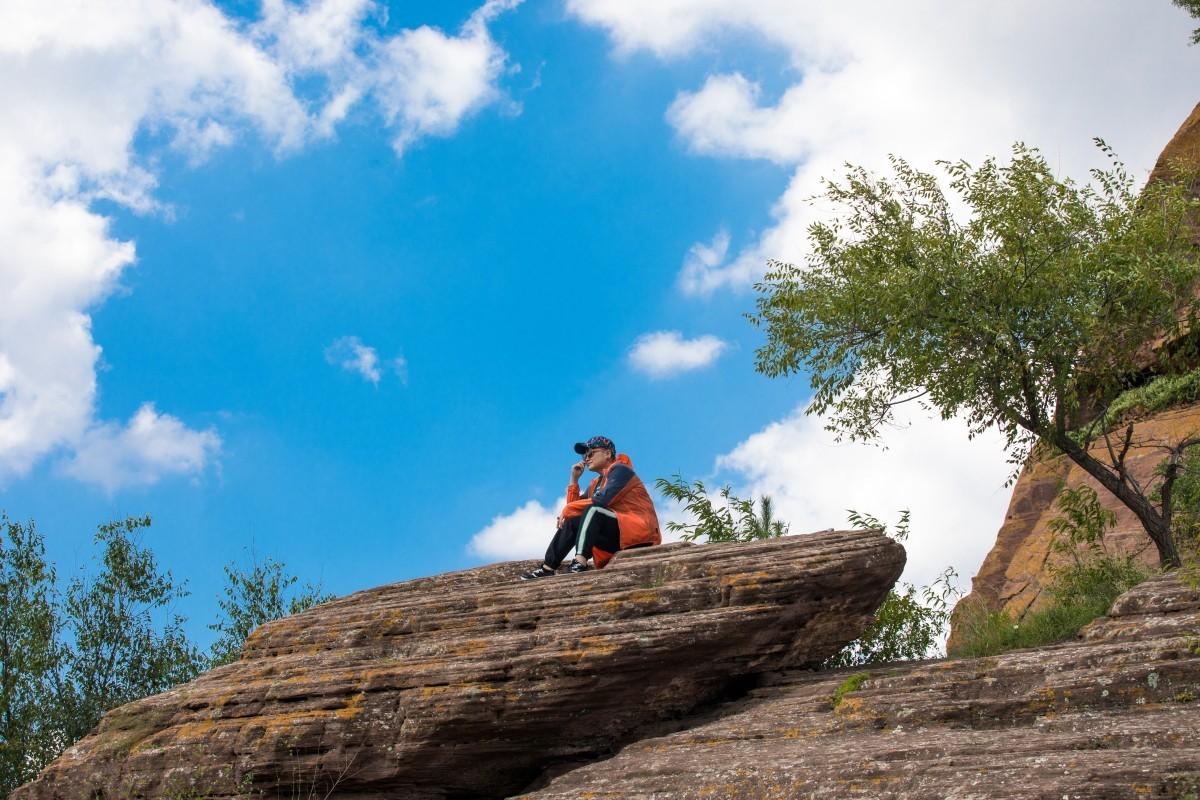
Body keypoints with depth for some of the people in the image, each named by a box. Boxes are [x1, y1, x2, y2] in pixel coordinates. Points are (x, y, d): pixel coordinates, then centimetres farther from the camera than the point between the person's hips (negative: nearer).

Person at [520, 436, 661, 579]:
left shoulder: (620, 470, -5)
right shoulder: (597, 483, 19)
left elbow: (603, 500, -21)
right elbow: (575, 505, 15)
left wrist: (568, 509, -13)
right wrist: (574, 479, 9)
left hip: (640, 533, -8)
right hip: (618, 537, 8)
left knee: (593, 511, -26)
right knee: (571, 522, 2)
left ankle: (580, 564, -39)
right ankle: (548, 568, -9)